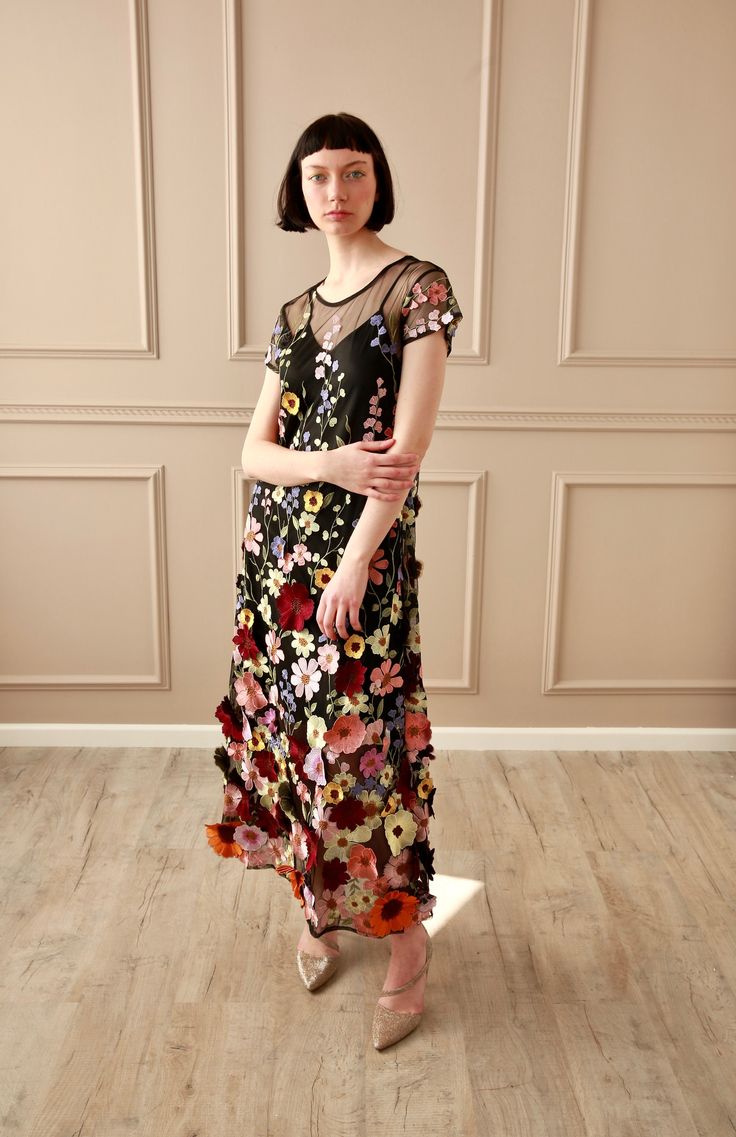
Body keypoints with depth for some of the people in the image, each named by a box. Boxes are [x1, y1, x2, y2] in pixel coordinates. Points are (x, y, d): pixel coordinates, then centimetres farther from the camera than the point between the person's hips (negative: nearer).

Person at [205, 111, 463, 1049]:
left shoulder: (418, 288, -5)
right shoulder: (296, 313, 12)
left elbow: (407, 449, -14)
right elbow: (253, 451, 6)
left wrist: (352, 567, -18)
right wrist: (329, 465, -14)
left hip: (364, 550, -6)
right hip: (278, 548, 6)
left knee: (358, 739, -1)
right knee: (291, 725, 12)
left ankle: (406, 939, 20)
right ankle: (319, 905, 34)